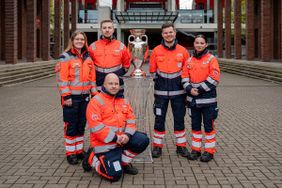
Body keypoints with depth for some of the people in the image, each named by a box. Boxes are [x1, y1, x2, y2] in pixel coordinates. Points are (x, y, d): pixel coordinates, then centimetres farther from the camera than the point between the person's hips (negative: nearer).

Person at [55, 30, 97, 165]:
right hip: (71, 98, -6)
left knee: (81, 125, 12)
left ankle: (79, 150, 24)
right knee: (71, 126, 1)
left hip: (84, 97, 6)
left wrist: (94, 94, 11)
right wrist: (66, 96, -17)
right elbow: (61, 78, -12)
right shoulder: (65, 57, -7)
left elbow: (92, 77, 15)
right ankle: (70, 153, 11)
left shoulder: (87, 58, 12)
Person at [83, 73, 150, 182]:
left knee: (143, 140, -11)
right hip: (104, 143, -6)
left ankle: (124, 162, 9)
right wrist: (115, 138, -20)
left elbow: (131, 119, 6)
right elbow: (95, 126, -19)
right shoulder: (96, 101, -11)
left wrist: (127, 135, -14)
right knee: (115, 175, -16)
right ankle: (92, 159, 11)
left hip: (122, 138, 7)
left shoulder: (123, 101, 11)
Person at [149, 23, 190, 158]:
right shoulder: (156, 51, 0)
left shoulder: (182, 51, 1)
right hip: (161, 91, 0)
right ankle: (157, 146, 14)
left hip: (178, 91, 1)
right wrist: (159, 80, 2)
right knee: (159, 119, 3)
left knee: (179, 119, 8)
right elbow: (152, 70, 8)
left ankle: (181, 145, 20)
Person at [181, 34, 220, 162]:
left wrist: (200, 89, -15)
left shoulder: (211, 59, -5)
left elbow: (214, 78, -13)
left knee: (208, 125, 2)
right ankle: (196, 149, 23)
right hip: (193, 98, 5)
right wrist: (189, 89, -10)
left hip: (207, 98, -5)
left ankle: (209, 151, 12)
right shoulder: (189, 60, 10)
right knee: (195, 125, 12)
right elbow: (184, 76, 8)